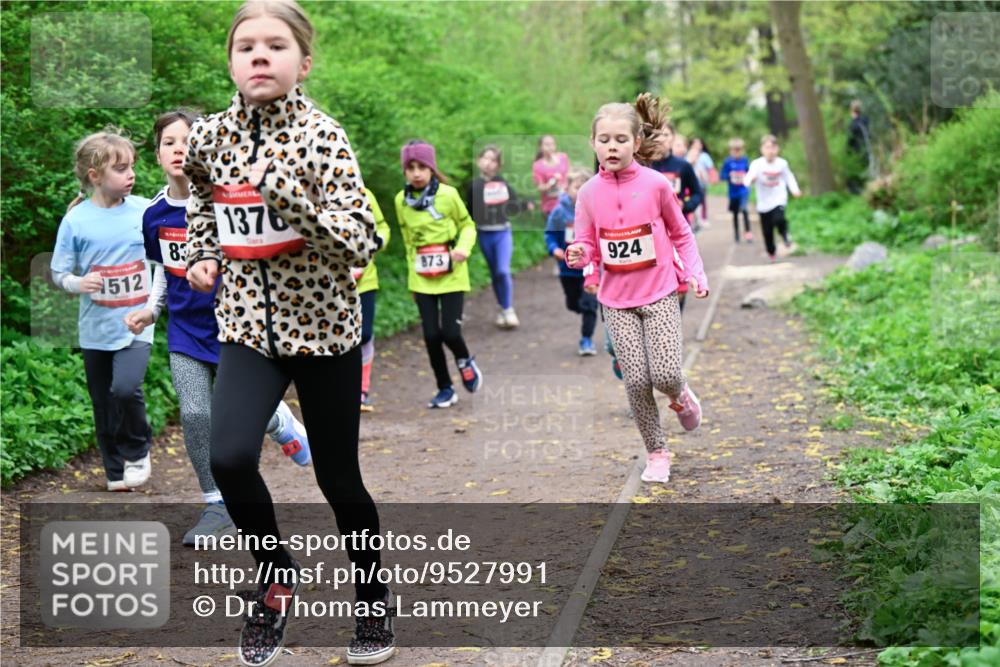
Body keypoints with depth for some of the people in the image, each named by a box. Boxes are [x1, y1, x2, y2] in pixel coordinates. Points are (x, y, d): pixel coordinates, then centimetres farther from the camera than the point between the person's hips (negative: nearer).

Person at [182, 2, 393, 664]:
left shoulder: (322, 136, -12)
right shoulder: (210, 135, 0)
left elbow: (360, 243, -20)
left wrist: (283, 191, -28)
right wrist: (202, 251, 8)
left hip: (323, 328, -3)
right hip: (249, 325, 3)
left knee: (339, 481, 7)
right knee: (229, 458, -20)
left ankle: (375, 599, 33)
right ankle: (276, 574, 8)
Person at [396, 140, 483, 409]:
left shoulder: (448, 194, -8)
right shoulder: (401, 200, 3)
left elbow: (467, 225, 4)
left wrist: (463, 247, -15)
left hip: (451, 275, -3)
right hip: (421, 278, 3)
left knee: (450, 332, -10)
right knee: (431, 335, 2)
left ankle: (465, 361, 24)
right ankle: (445, 389, 18)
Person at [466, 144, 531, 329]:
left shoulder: (503, 184, 0)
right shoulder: (474, 185, -1)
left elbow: (512, 206, 7)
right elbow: (469, 211, 5)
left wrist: (526, 204, -10)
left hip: (503, 232, -1)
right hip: (484, 235, 1)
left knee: (503, 271, -15)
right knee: (495, 273, 10)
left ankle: (508, 310, -2)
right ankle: (502, 309, 23)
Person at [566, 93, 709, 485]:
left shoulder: (655, 184, -6)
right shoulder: (589, 193, -2)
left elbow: (680, 234, 6)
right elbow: (588, 244, 5)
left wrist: (695, 275, -3)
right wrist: (578, 255, -18)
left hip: (659, 294, -1)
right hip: (617, 300, 2)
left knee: (665, 376, -13)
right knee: (636, 381, -3)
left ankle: (680, 397, 25)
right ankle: (656, 453, 15)